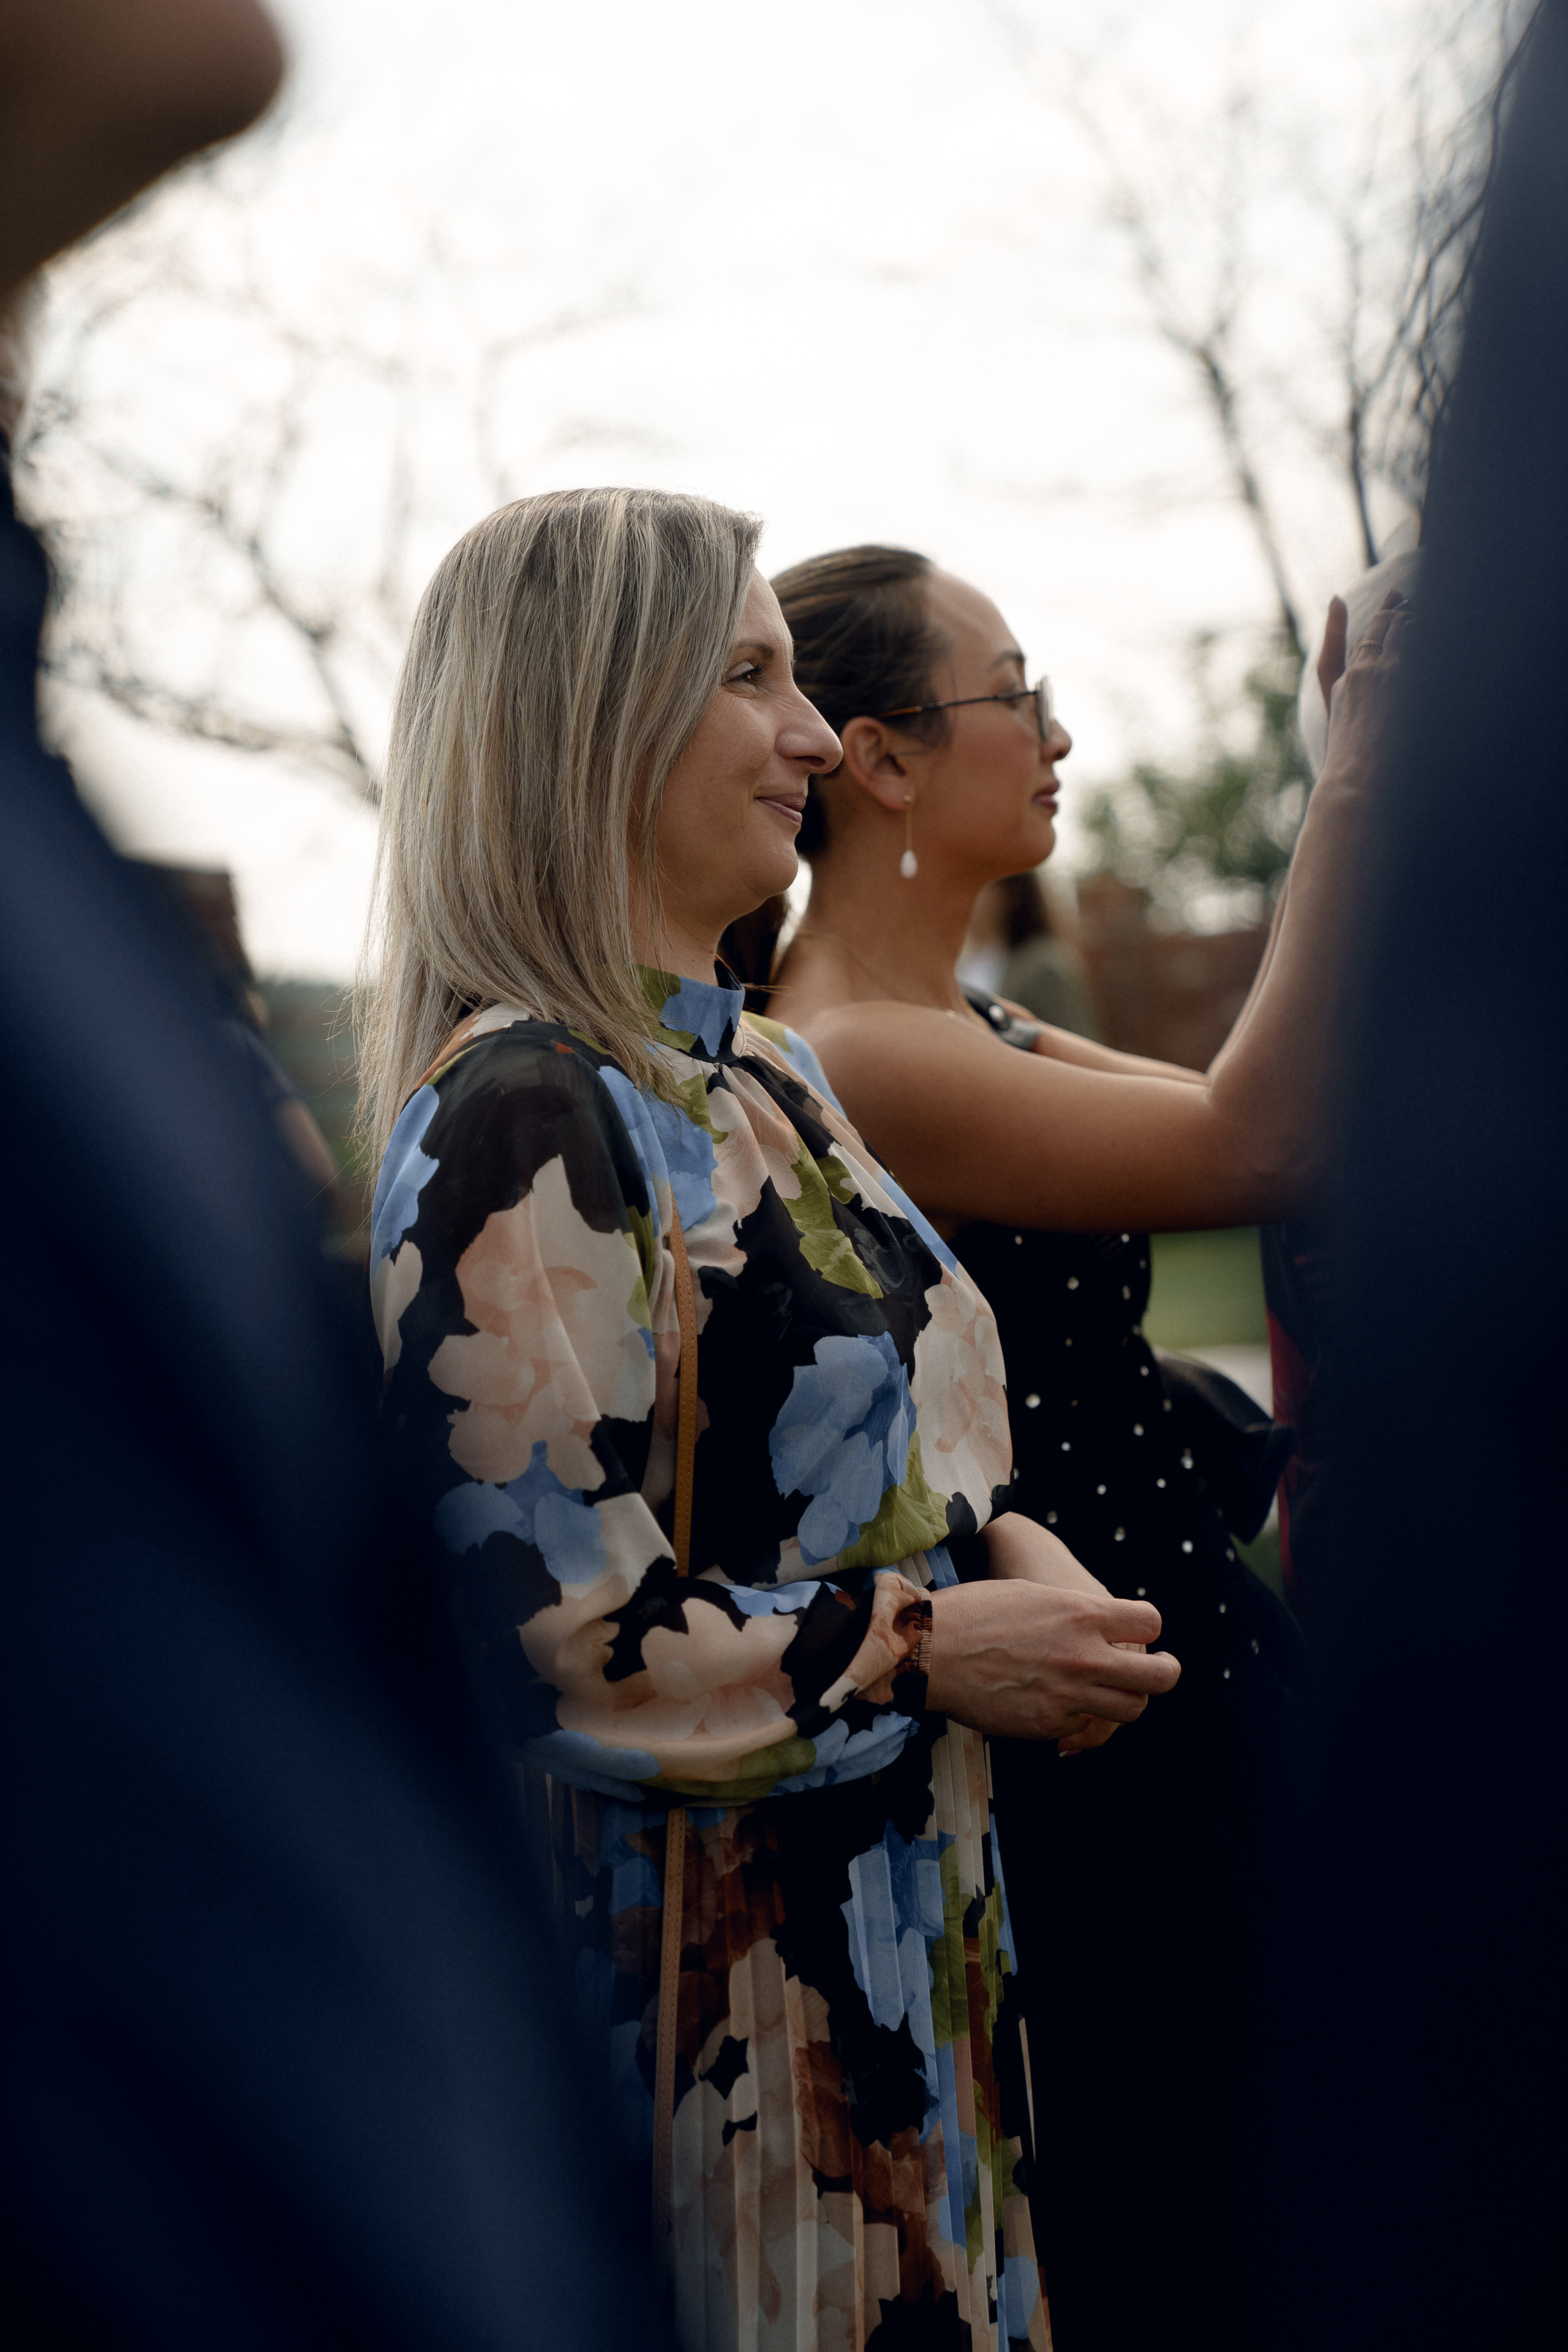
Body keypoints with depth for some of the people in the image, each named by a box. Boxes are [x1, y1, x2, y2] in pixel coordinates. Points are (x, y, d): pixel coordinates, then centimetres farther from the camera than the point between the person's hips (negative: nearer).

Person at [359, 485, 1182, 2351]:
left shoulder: (760, 1071, 11)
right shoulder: (518, 1123, -19)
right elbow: (557, 1627, -24)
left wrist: (1002, 1545, -1)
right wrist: (934, 1650, -17)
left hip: (902, 1910, 9)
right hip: (705, 1968, -9)